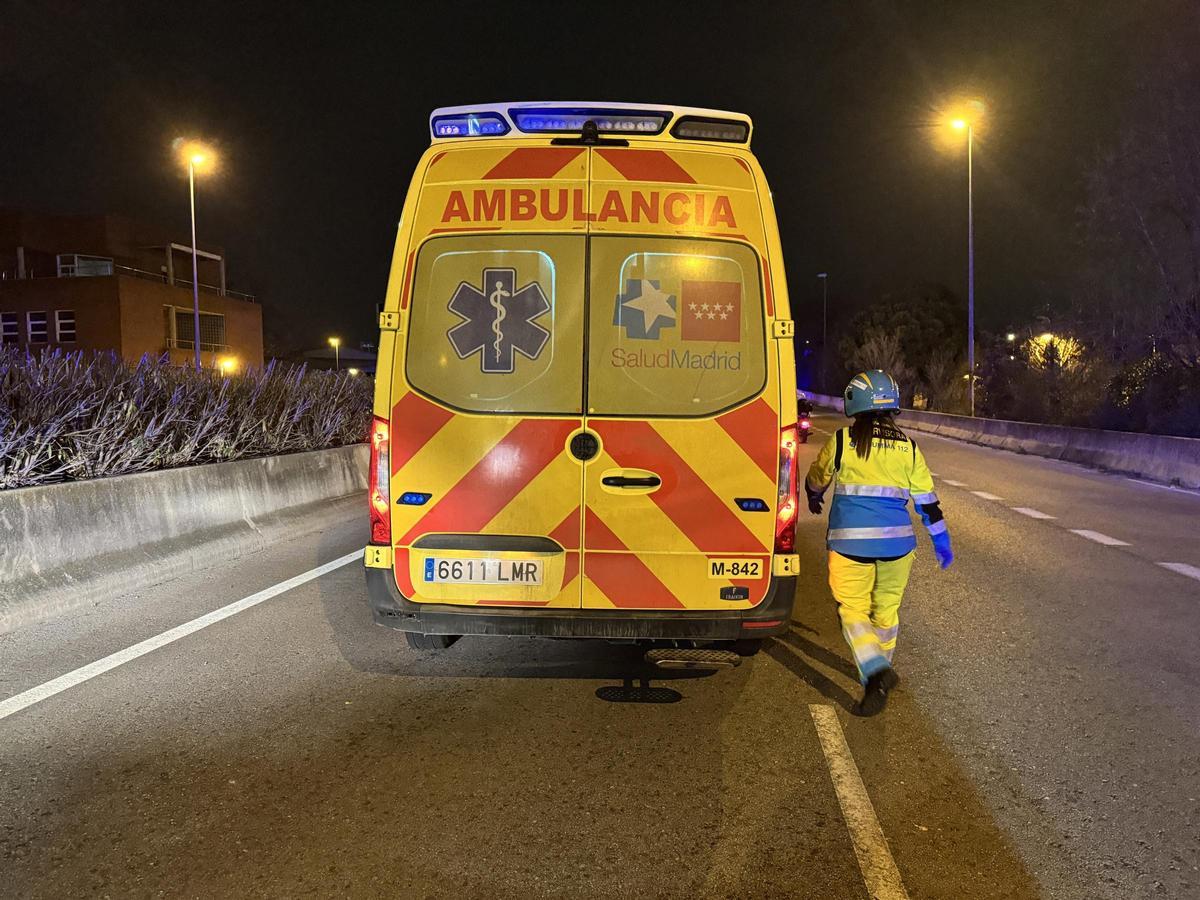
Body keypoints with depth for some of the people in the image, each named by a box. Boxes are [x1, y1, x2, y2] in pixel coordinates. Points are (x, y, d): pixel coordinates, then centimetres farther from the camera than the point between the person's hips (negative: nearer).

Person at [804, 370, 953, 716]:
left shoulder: (841, 441, -4)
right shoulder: (908, 447, 4)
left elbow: (816, 480, 12)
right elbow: (927, 500, 8)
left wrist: (814, 500, 35)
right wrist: (941, 540, 19)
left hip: (850, 541, -3)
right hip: (897, 541, 3)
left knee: (853, 609, 3)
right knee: (886, 609, 18)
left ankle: (876, 671, -18)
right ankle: (878, 670, 32)